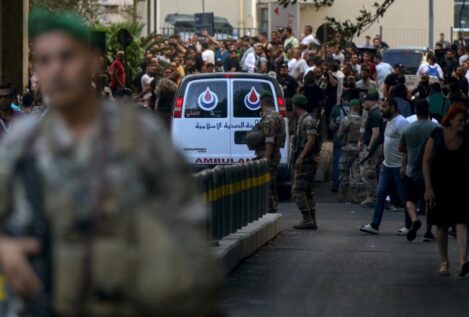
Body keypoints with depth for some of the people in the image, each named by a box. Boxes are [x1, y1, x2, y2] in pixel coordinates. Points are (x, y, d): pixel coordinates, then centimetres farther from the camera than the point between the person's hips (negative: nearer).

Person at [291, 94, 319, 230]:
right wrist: (298, 158, 19)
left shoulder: (308, 120, -13)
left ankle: (307, 220, -12)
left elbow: (311, 141, -19)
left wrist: (300, 157, -23)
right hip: (307, 161, 10)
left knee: (298, 190, -11)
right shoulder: (301, 120, 17)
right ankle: (312, 220, 10)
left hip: (305, 161, -10)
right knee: (309, 191, 10)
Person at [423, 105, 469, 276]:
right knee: (441, 226, 8)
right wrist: (428, 187, -9)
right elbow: (426, 161, -3)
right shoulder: (437, 135, -6)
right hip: (439, 187, 0)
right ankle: (444, 262, 22)